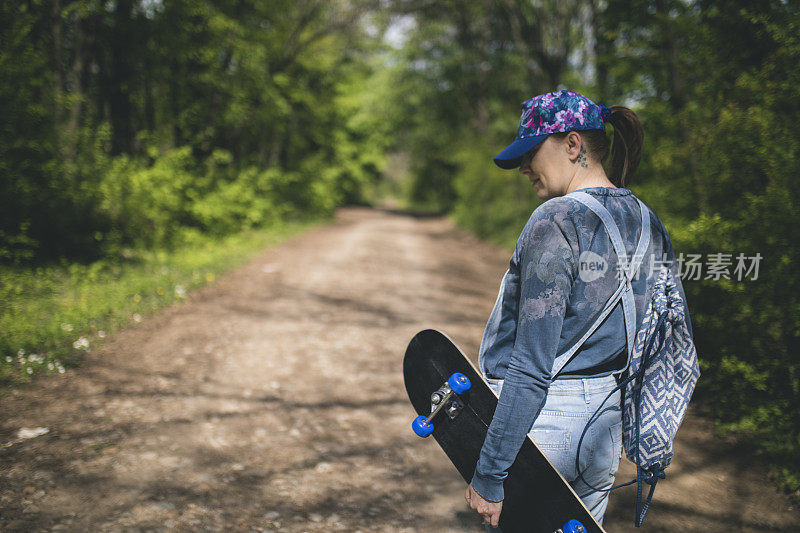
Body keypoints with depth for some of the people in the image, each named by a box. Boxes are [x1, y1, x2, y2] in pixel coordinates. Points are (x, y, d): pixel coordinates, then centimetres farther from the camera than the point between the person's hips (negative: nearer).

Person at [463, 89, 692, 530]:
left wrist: (489, 476, -18)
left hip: (540, 424, -7)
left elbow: (531, 366, -22)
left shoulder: (556, 221, -18)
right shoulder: (648, 223, 6)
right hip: (606, 427, 8)